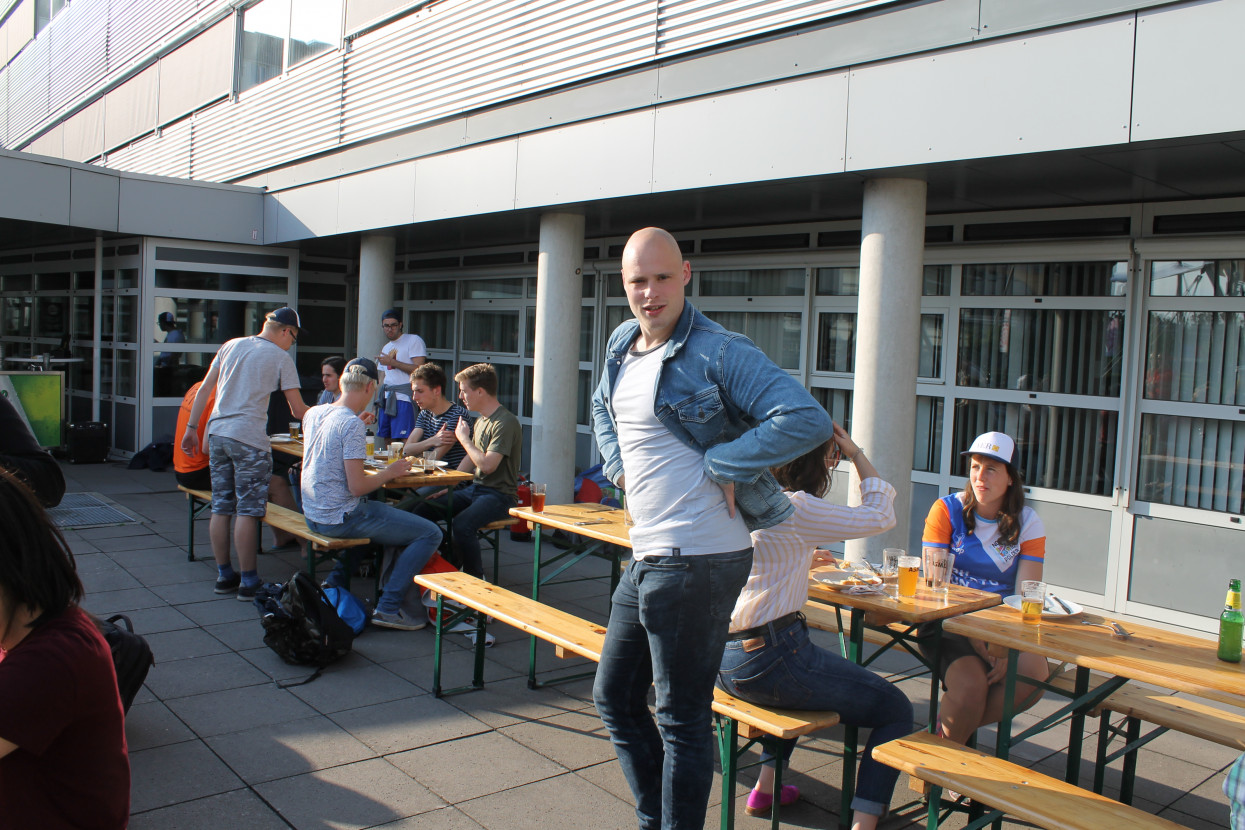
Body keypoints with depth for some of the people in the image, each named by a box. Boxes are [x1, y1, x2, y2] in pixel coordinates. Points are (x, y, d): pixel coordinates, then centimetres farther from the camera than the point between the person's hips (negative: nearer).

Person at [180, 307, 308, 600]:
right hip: (248, 438, -6)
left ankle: (224, 576, 20)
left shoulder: (231, 346, 14)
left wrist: (191, 428, 17)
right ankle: (248, 582, 2)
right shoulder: (280, 357, -1)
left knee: (221, 508, 11)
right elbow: (298, 411, 0)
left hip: (216, 433, 6)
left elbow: (203, 391, 13)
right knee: (247, 510, -2)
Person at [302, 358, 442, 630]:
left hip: (313, 515, 9)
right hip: (340, 518, -9)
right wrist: (390, 472, -7)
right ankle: (388, 608, -7)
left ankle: (335, 582, 30)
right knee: (430, 534, -6)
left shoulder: (313, 413, 5)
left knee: (381, 512, 36)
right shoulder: (351, 424, -20)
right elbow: (357, 487, -23)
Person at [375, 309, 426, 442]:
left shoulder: (414, 340, -2)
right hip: (387, 399, 8)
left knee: (406, 441, -14)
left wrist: (392, 362, -10)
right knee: (387, 439, 5)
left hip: (404, 397, -7)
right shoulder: (385, 348, 22)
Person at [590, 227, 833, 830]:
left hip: (697, 562, -9)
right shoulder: (621, 345, 10)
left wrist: (719, 464, -19)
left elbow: (808, 420, -24)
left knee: (681, 719, 4)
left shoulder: (719, 352, -15)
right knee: (615, 697, 20)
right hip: (647, 556, 9)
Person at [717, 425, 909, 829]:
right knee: (896, 710, 8)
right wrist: (857, 454, 0)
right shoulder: (795, 507, -16)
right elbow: (881, 517, -7)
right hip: (768, 660, -8)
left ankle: (766, 784, 36)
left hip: (723, 659, 9)